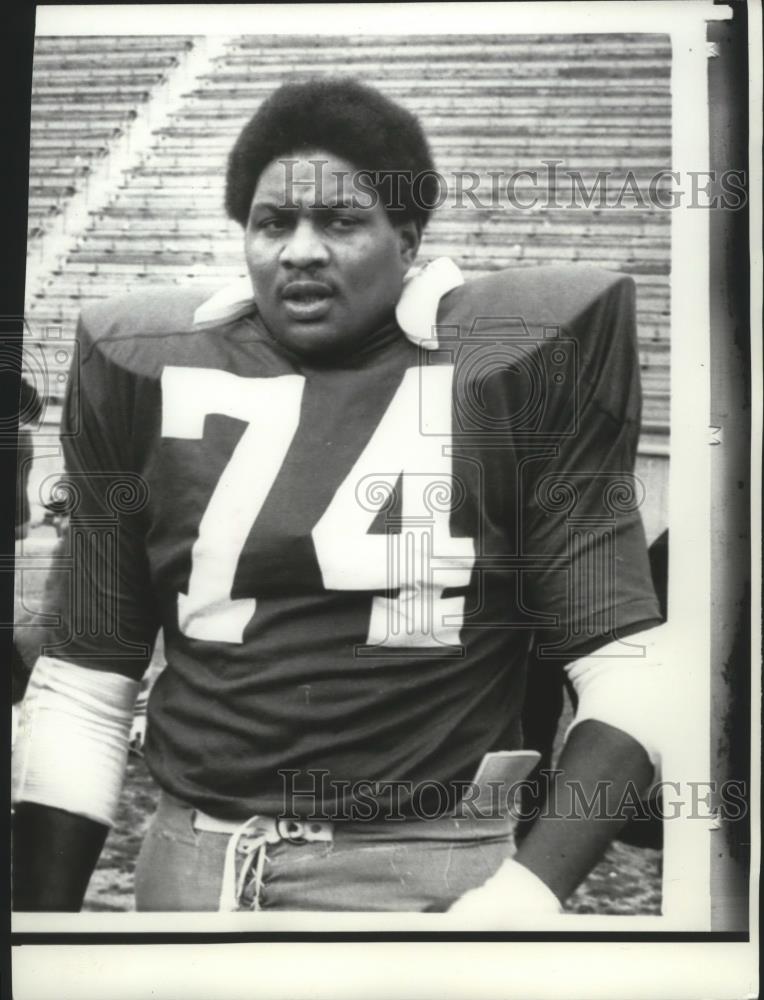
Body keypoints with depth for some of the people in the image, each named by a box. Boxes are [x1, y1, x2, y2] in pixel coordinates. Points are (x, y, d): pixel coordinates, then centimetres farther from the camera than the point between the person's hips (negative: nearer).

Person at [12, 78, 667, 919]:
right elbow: (84, 683, 6)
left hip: (425, 867, -2)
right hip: (187, 856, 3)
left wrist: (533, 885, -21)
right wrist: (42, 907, 3)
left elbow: (627, 667, -8)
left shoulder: (510, 366, -8)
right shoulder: (152, 373, 1)